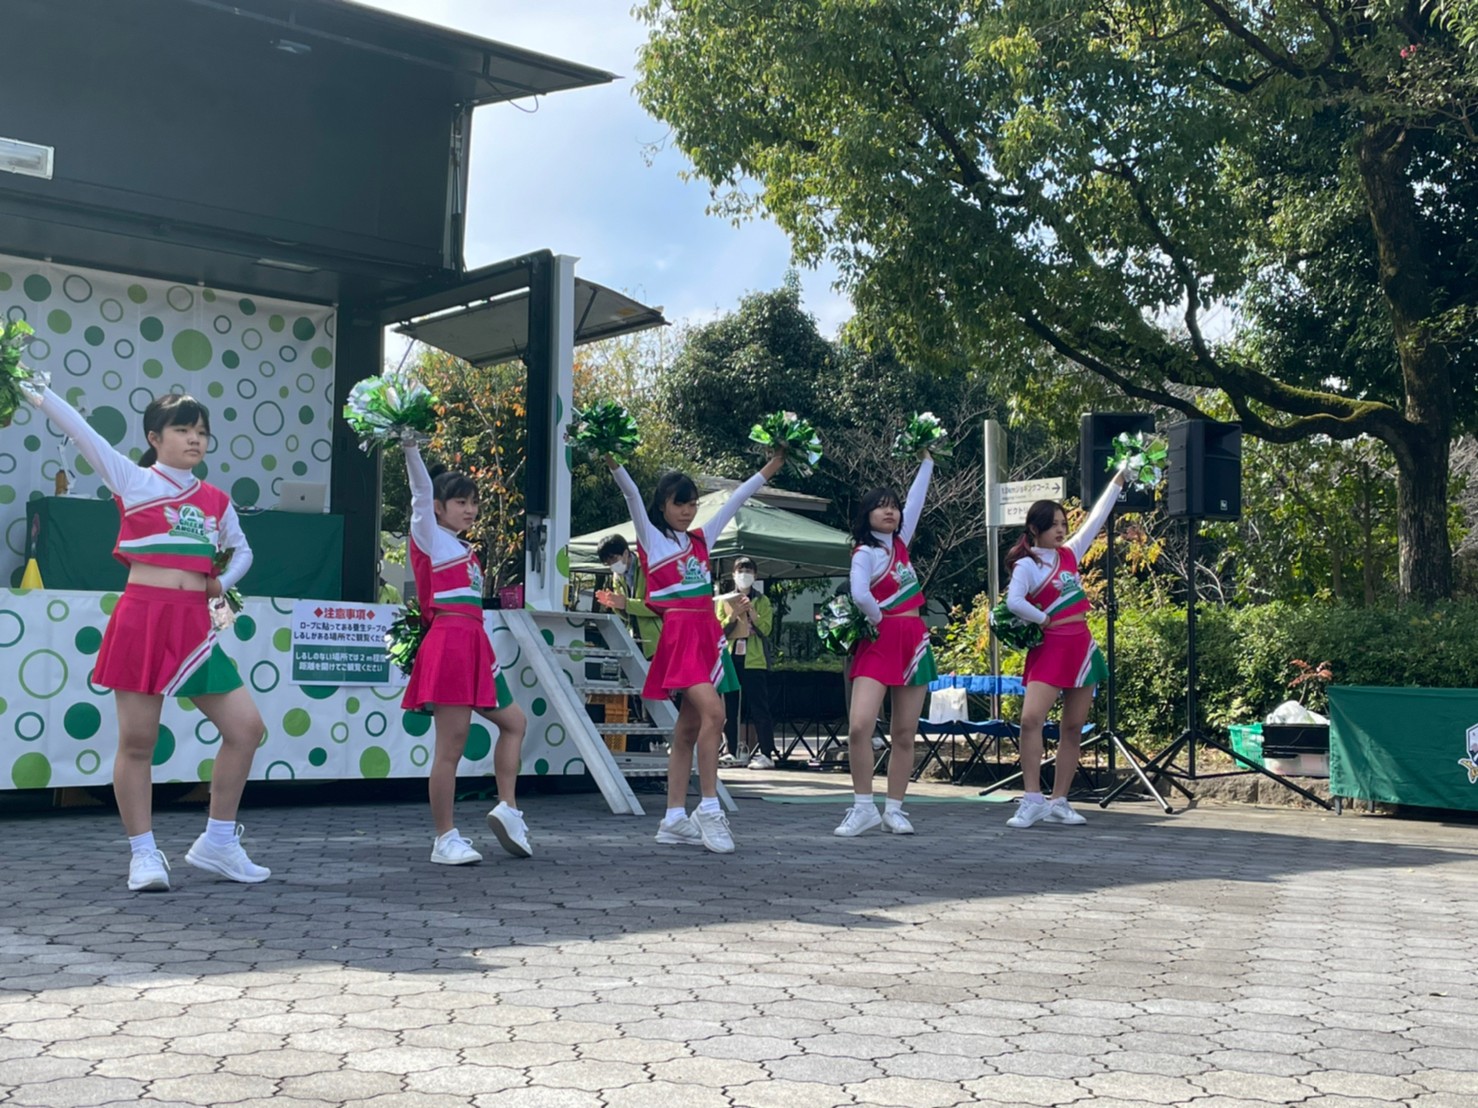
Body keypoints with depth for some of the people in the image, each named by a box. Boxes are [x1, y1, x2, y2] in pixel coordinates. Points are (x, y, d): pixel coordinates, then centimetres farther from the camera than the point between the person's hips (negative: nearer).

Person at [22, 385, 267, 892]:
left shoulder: (217, 501, 13)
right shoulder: (133, 480, 1)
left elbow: (242, 551, 27)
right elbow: (79, 429, -4)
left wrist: (223, 582, 8)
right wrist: (30, 389, -7)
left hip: (195, 624, 5)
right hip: (142, 618, -4)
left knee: (246, 727, 0)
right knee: (137, 741, -1)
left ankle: (217, 842, 13)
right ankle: (144, 854, 12)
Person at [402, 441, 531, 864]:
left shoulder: (463, 550, 21)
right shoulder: (429, 537, 0)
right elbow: (422, 490, -13)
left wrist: (490, 658, 17)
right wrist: (410, 446, -24)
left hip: (473, 646, 9)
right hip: (448, 645, -9)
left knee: (514, 721, 17)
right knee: (451, 747, -7)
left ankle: (508, 809, 17)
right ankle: (445, 839, -1)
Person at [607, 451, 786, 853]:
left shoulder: (700, 539, 18)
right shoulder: (652, 538, 4)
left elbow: (735, 500, 23)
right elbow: (632, 495, -11)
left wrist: (768, 470, 25)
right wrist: (614, 465, -24)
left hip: (707, 634, 6)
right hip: (678, 634, -6)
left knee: (688, 728, 6)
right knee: (712, 711, -23)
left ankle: (675, 819, 9)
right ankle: (709, 808, -16)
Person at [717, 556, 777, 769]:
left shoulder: (762, 601, 8)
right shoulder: (724, 600, 12)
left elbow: (766, 629, -4)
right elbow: (720, 630, 3)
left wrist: (751, 610, -14)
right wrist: (735, 614, -10)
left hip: (755, 661, -3)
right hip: (730, 659, 3)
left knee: (759, 708, -7)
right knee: (729, 708, 4)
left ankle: (766, 754, -9)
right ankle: (732, 752, 10)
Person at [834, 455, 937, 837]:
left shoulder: (899, 543, 11)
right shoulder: (864, 553, -7)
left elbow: (916, 499, 18)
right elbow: (860, 595, -25)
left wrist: (926, 459, 22)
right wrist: (878, 619, -10)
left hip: (913, 641, 6)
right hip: (879, 643, -6)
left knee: (904, 734, 5)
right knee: (859, 726, -18)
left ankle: (894, 809, 11)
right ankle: (863, 807, -8)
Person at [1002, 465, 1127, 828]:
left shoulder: (1069, 555, 11)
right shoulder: (1026, 566, -6)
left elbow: (1096, 518, 16)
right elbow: (1014, 602, -21)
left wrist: (1118, 481, 19)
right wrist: (1045, 621, -10)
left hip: (1081, 646, 6)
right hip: (1049, 648, -6)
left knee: (1074, 728, 5)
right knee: (1031, 719, -20)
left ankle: (1059, 803, 11)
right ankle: (1033, 801, -16)